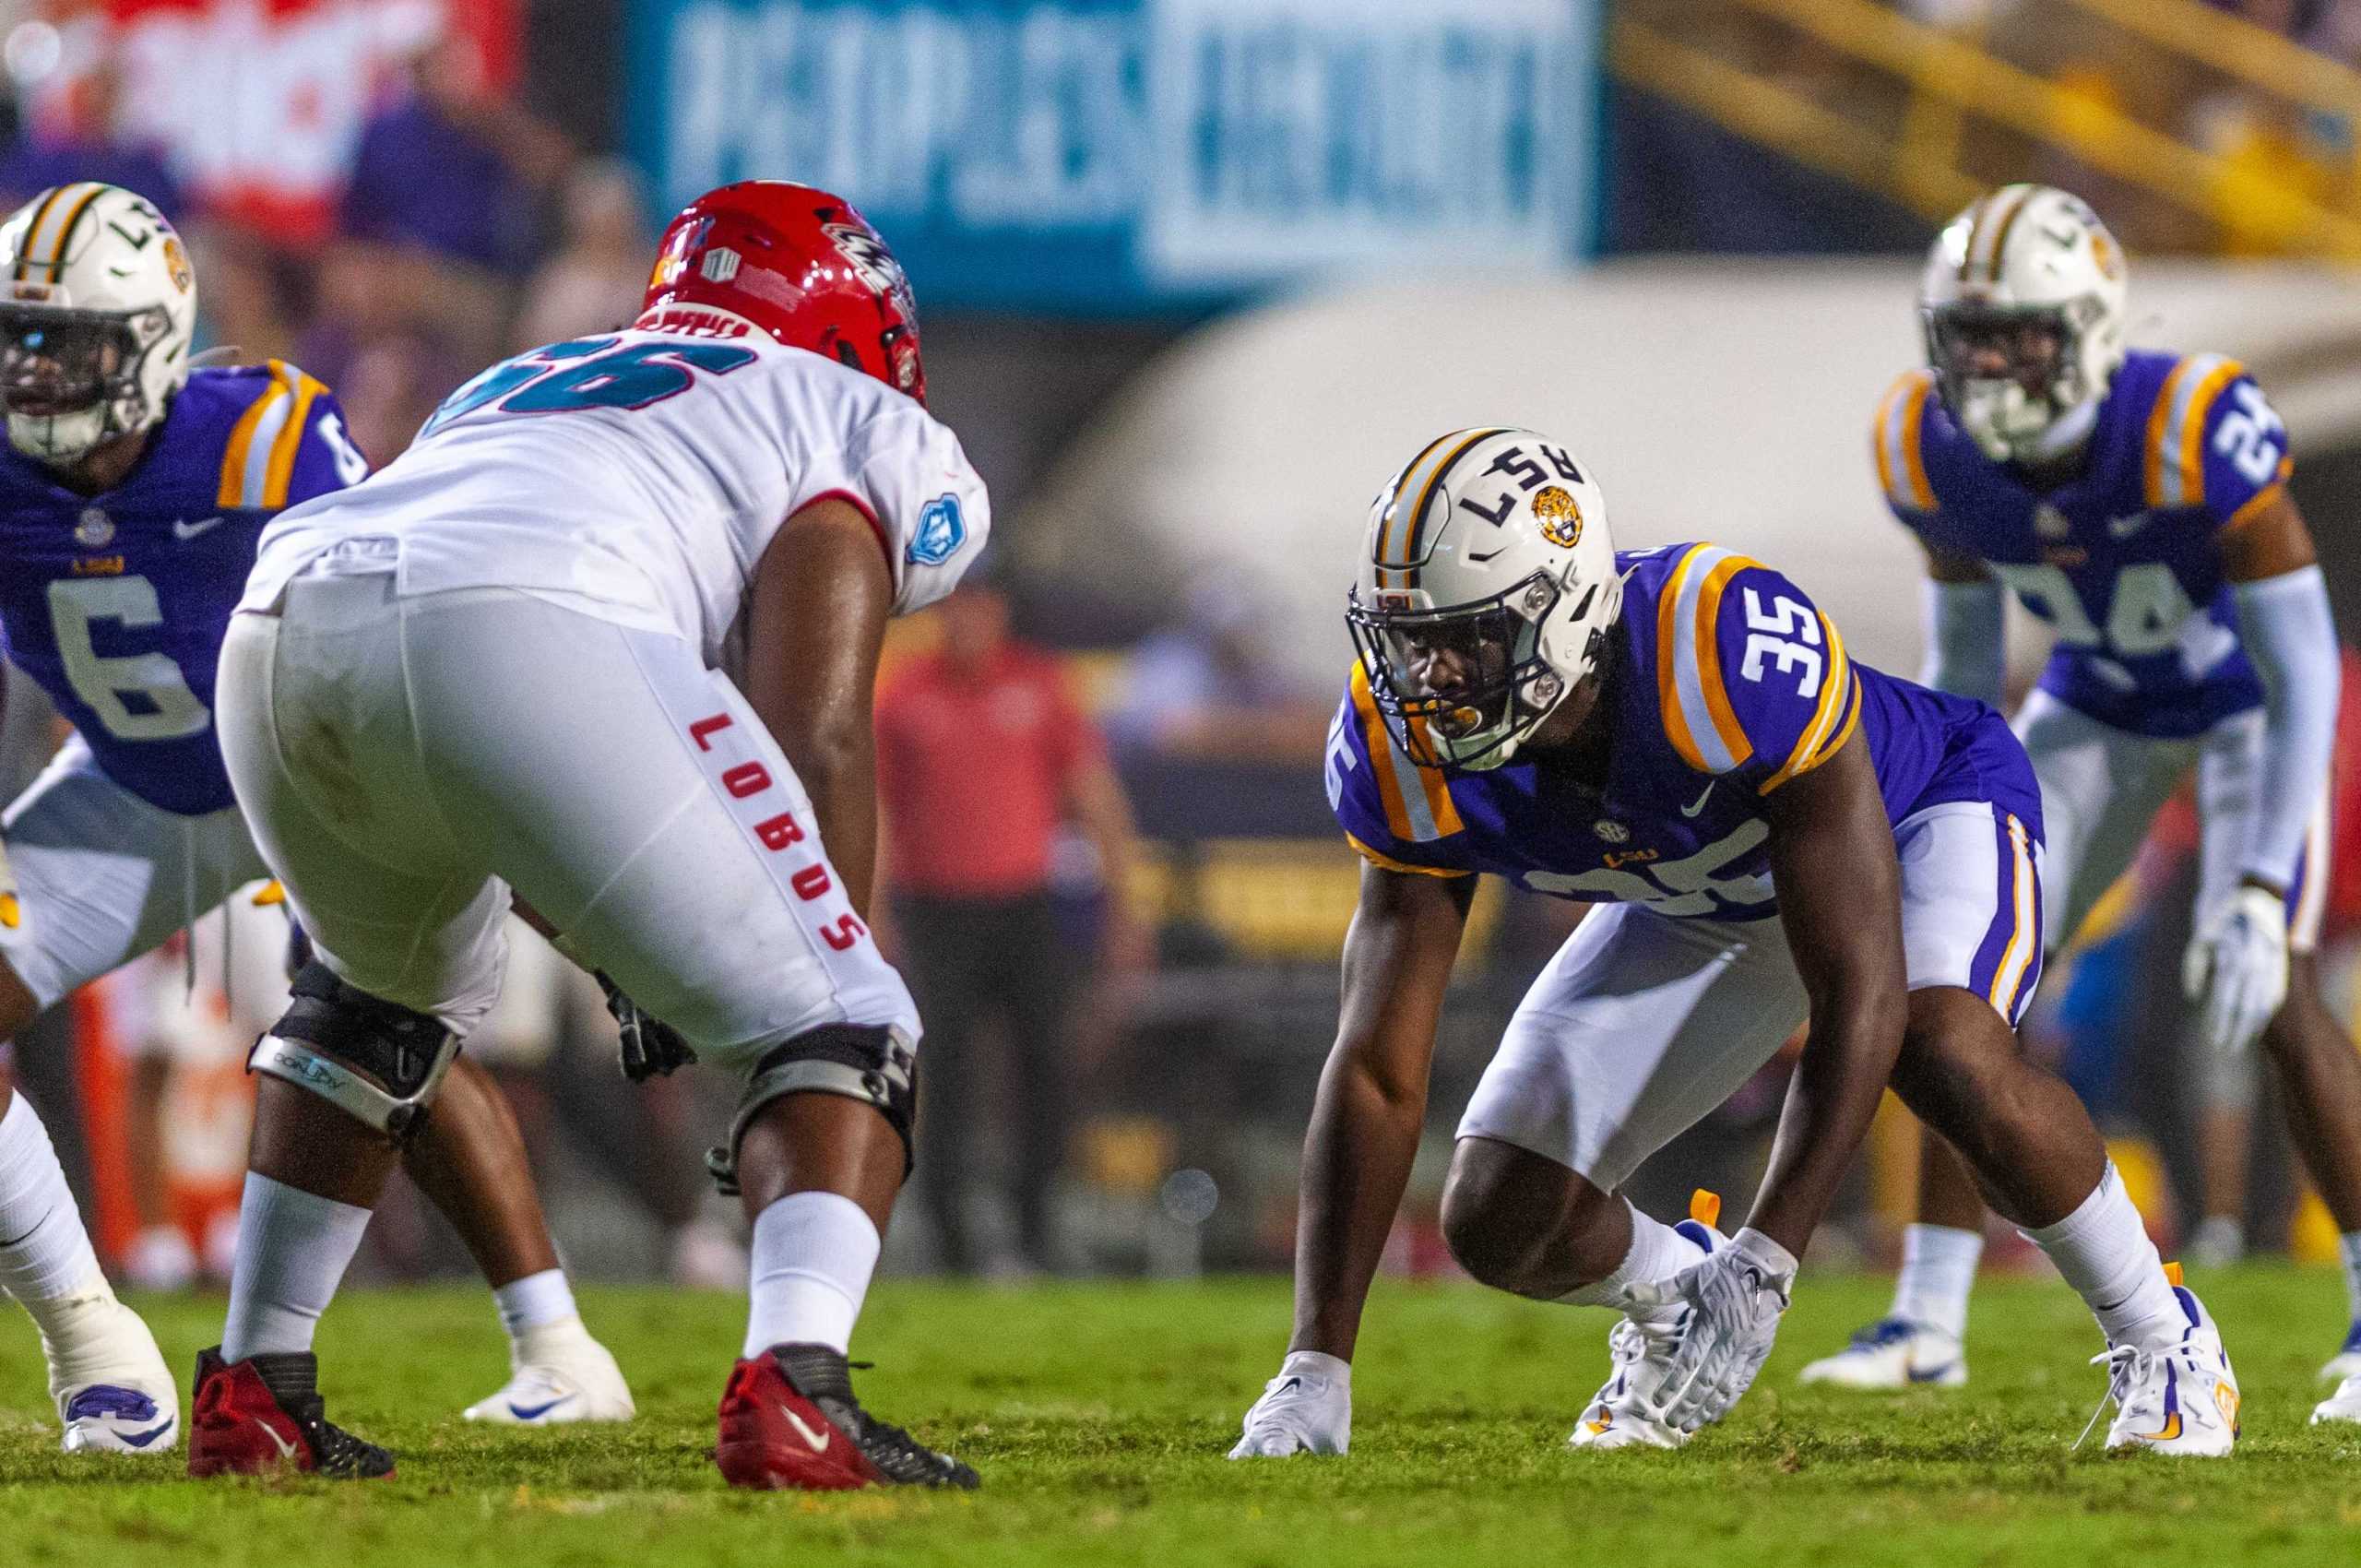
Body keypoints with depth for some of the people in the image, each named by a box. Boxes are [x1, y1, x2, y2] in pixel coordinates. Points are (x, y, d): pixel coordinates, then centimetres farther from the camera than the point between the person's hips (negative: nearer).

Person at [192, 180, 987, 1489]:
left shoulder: (509, 389, 43)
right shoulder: (870, 438, 25)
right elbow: (811, 740, 8)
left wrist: (617, 954, 42)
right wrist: (854, 975, 13)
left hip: (280, 630, 6)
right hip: (522, 634, -6)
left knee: (390, 991, 36)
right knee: (825, 1026, 5)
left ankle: (254, 1393, 32)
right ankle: (794, 1389, -18)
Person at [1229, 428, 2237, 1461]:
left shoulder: (1732, 657, -43)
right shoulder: (1408, 755, -27)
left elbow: (1859, 999, -41)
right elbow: (1376, 1070, -22)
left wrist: (1759, 1269, -46)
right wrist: (1316, 1369, -28)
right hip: (1701, 900, 5)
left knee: (1945, 1057, -37)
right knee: (1499, 1226, -9)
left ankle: (2160, 1341, -11)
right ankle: (1673, 1301, 27)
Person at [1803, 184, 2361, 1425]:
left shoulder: (2196, 434, -38)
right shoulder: (1930, 450, -22)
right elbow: (1963, 635, -2)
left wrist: (2259, 894, -37)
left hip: (2250, 703, -5)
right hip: (2098, 703, 5)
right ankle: (1927, 1322, 6)